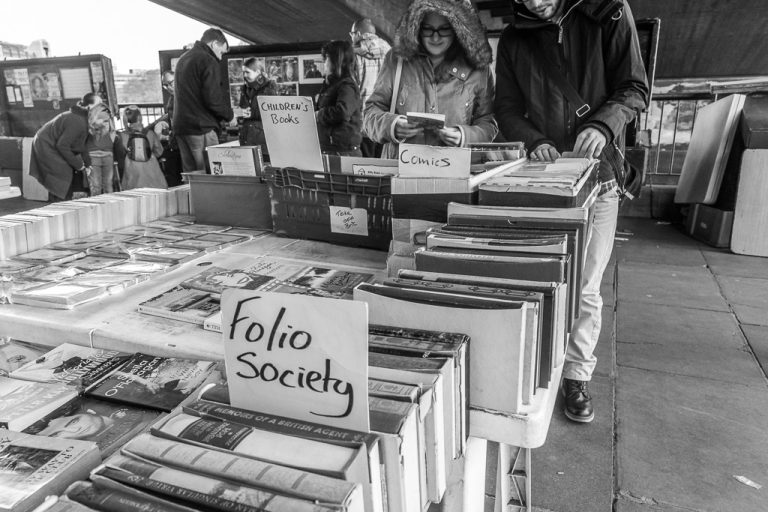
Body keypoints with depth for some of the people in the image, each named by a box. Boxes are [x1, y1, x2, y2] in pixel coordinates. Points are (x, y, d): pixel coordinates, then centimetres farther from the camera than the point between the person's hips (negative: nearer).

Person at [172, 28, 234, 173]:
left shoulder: (182, 59, 20)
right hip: (201, 127, -9)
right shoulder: (208, 61, -9)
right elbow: (213, 99, -18)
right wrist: (229, 115, 0)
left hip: (180, 125, 9)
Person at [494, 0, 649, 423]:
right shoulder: (513, 40, 5)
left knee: (586, 287, 3)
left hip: (597, 175, -1)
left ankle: (577, 375, 19)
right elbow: (508, 110, 6)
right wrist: (534, 141, -14)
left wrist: (603, 124, -20)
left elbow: (634, 88, 0)